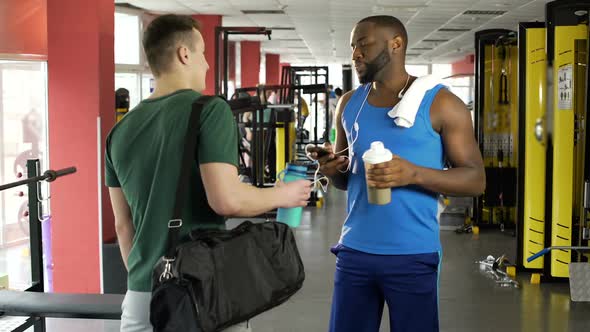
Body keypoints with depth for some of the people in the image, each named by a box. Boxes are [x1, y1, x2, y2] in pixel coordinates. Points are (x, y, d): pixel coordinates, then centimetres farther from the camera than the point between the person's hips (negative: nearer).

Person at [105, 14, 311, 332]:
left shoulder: (121, 131, 8)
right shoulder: (208, 110, -10)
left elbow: (123, 225, 12)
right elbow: (227, 200, -19)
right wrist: (282, 195, -2)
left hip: (142, 295, 5)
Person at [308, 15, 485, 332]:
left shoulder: (439, 103, -5)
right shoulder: (349, 104, 10)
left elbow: (476, 179, -6)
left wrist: (414, 174, -21)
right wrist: (331, 170, -5)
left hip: (413, 256, -4)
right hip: (354, 251, 4)